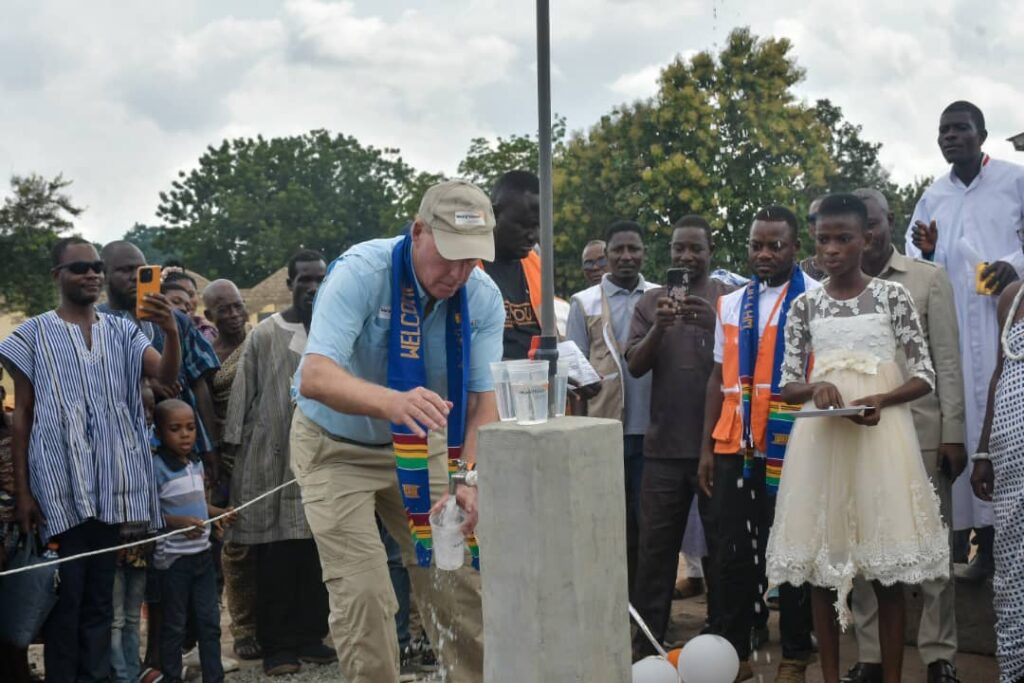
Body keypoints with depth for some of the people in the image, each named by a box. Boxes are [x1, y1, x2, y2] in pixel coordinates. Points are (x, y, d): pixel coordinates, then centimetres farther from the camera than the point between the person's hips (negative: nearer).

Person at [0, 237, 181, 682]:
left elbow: (167, 376, -6)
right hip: (60, 485, -3)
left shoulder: (121, 331, 9)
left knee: (100, 596, 9)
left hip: (112, 483, 3)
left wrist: (171, 332, -27)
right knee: (64, 596, -2)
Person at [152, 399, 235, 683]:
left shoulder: (197, 463, 8)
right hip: (173, 557, -7)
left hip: (202, 553, 7)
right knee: (174, 624, 6)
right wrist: (178, 522, -29)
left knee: (210, 621, 11)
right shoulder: (157, 467, -15)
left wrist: (219, 513, 5)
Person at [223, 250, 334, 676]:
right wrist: (236, 449, -1)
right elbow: (244, 398, 2)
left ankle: (311, 637, 16)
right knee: (275, 559, -1)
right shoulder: (264, 336, 3)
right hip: (273, 459, -2)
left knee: (316, 556, 5)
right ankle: (277, 645, 6)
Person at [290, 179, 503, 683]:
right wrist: (392, 402, -58)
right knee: (363, 593, -10)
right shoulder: (361, 272, -28)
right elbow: (315, 377, -39)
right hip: (339, 449, -4)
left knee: (460, 580, 3)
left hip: (420, 447, 4)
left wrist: (468, 482, -33)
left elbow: (484, 401, -16)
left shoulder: (484, 298, -15)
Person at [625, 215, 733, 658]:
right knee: (655, 546, 6)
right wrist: (659, 328, -18)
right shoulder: (651, 302, 8)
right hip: (664, 444, 2)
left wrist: (714, 324, -23)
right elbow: (635, 366, 1)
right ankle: (647, 640, 14)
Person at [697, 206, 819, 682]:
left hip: (792, 446, -4)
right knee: (731, 551, 7)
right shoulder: (731, 305, 14)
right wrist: (707, 448, 11)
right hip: (734, 445, 4)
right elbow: (718, 378, 15)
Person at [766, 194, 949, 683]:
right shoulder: (805, 306, 7)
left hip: (881, 433, -2)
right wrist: (816, 389, -14)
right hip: (821, 437, 2)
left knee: (888, 571, 0)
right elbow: (787, 386, 8)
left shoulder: (893, 296, 1)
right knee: (821, 563, 5)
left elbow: (925, 376, 1)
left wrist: (882, 400, -17)